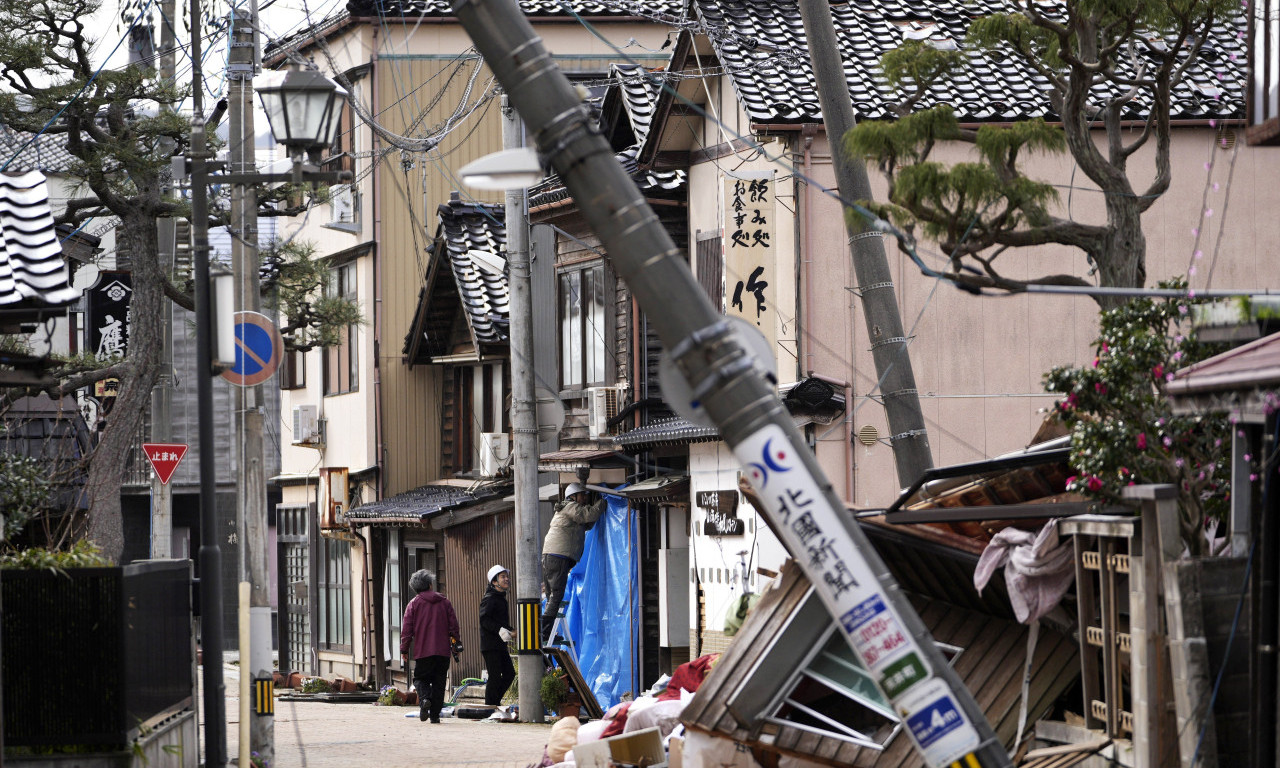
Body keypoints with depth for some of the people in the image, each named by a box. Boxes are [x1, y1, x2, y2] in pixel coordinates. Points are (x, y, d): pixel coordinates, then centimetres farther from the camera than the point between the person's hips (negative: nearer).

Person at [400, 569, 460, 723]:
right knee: (438, 683, 8)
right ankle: (435, 714, 4)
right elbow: (453, 624, 7)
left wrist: (404, 649, 5)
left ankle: (424, 698, -19)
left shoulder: (413, 604, 0)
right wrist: (455, 643, 17)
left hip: (422, 651, -2)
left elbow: (407, 629, -2)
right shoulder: (444, 602, 6)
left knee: (420, 678, 11)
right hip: (443, 651, 2)